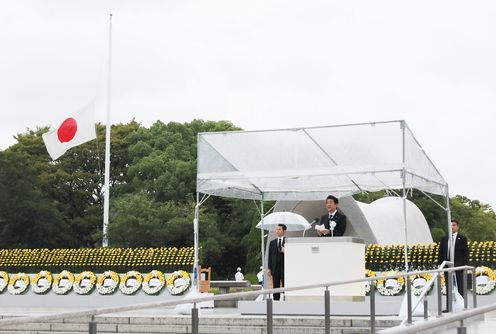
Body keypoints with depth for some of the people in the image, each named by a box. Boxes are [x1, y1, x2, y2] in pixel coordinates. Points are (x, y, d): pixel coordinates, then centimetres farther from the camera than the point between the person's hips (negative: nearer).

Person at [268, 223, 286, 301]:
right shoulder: (272, 243, 13)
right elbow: (270, 256, 11)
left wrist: (285, 252, -19)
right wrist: (269, 268, 4)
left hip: (285, 268, -3)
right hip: (275, 268, 3)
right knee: (275, 287, 3)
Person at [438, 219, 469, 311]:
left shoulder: (462, 238, 1)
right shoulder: (444, 239, 11)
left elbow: (466, 253, -2)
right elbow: (441, 252, 12)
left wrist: (465, 265, -10)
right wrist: (439, 264, 4)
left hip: (458, 266, -3)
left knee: (460, 288, 0)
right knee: (448, 288, 7)